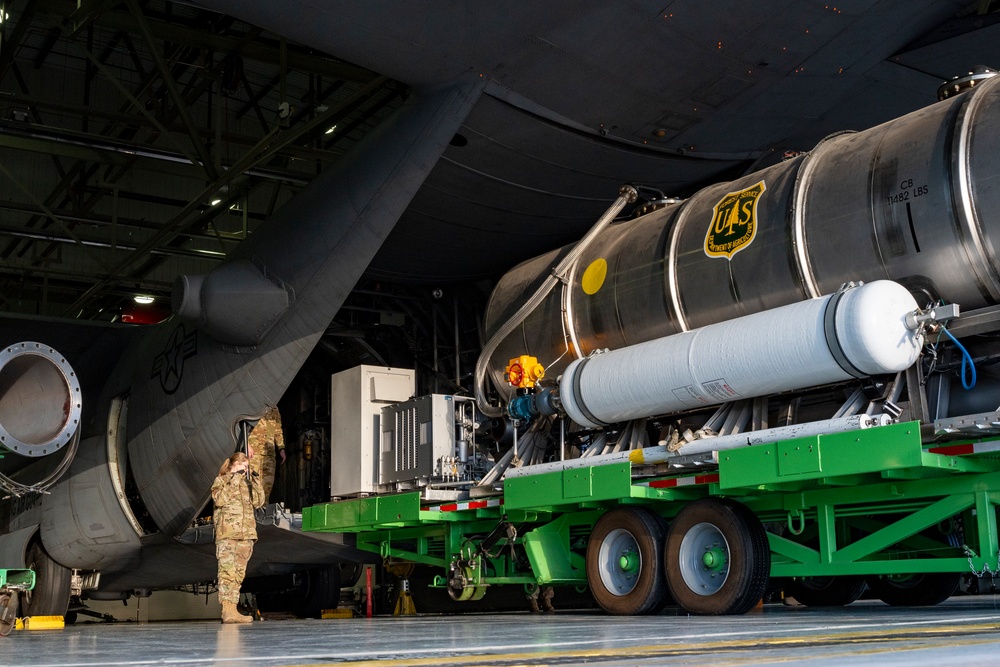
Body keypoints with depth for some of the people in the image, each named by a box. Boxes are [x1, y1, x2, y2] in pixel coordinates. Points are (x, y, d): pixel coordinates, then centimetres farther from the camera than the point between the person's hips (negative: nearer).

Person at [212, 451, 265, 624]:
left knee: (239, 573, 4)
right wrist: (234, 480, -11)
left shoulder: (247, 483, 21)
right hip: (227, 533, -6)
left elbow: (258, 502, 13)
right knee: (227, 571, -13)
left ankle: (233, 609, 6)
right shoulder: (221, 481, 5)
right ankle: (228, 611, -18)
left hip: (246, 534, 6)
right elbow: (220, 499, -13)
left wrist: (256, 482, 3)